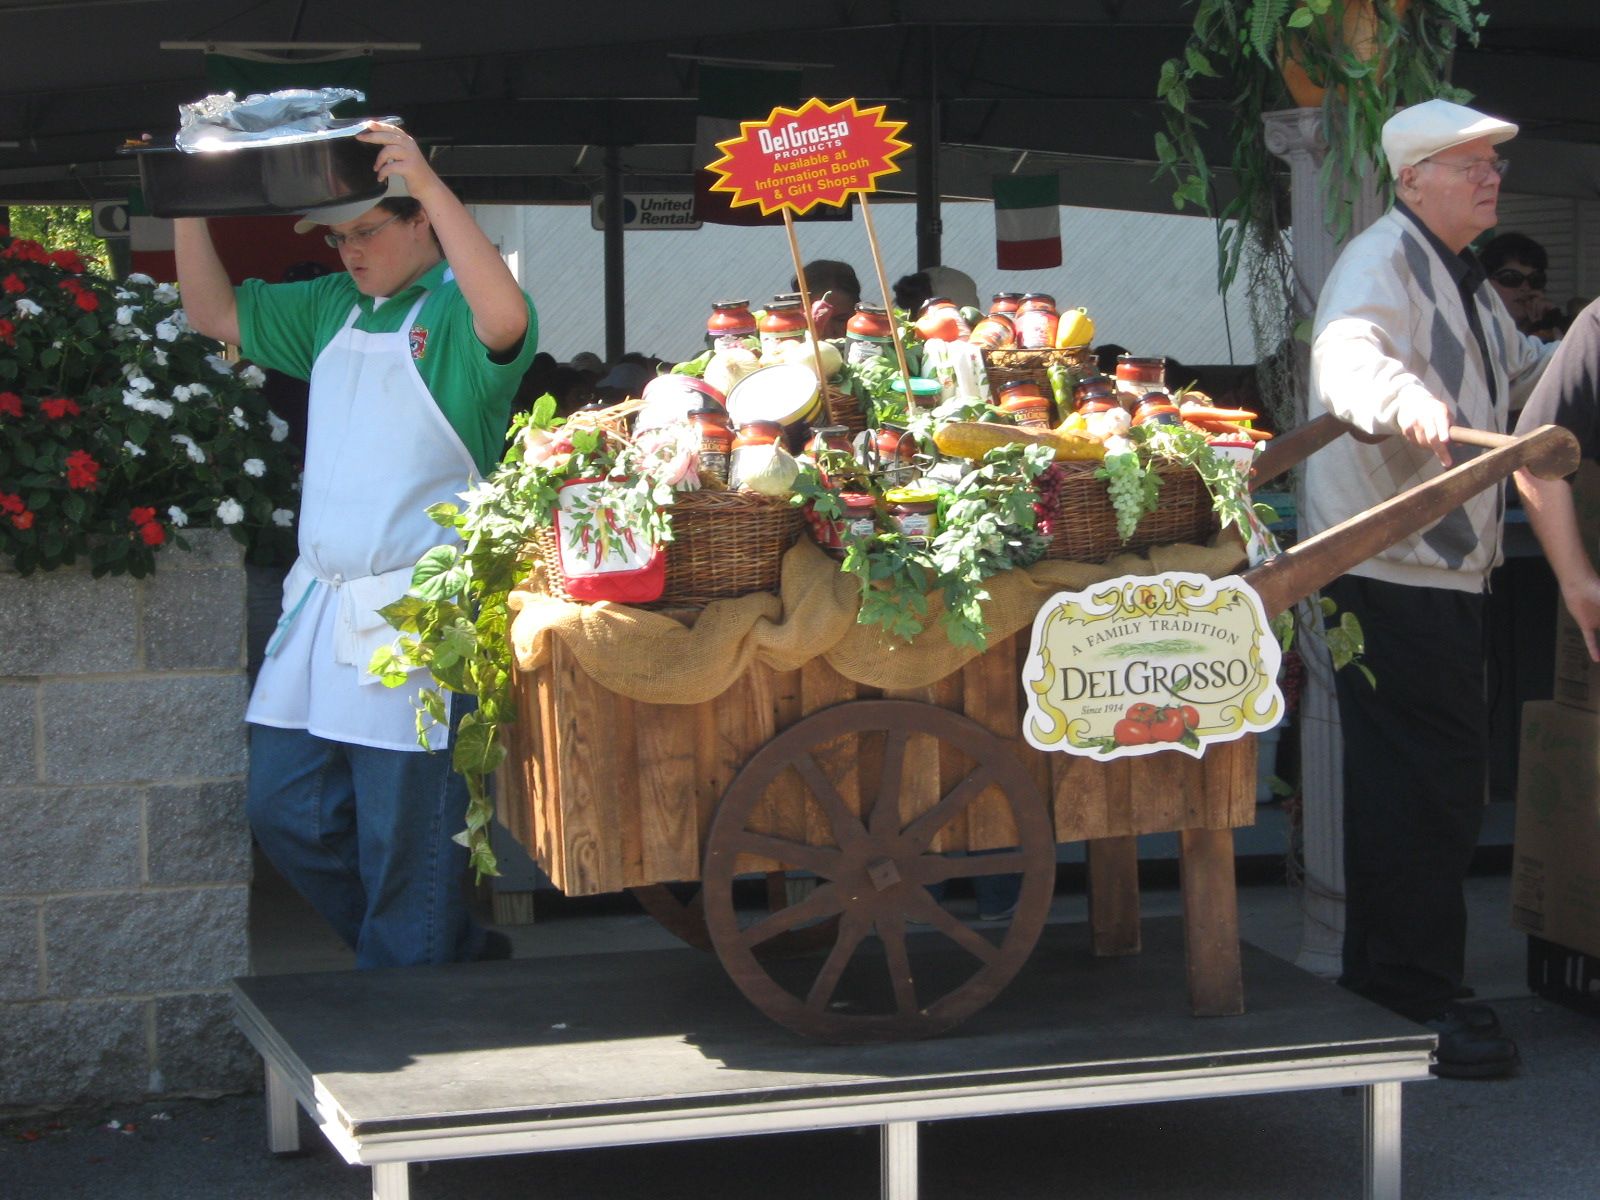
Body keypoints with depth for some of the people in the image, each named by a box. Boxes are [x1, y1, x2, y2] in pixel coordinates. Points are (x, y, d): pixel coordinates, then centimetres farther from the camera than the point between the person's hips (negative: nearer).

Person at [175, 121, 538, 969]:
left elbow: (506, 320, -32)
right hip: (320, 603, 8)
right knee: (284, 811, 12)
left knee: (405, 841, -1)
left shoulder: (454, 312, -9)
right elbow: (214, 311, 20)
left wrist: (430, 182, -34)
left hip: (417, 613, -8)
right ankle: (454, 951, 26)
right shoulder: (332, 308, 14)